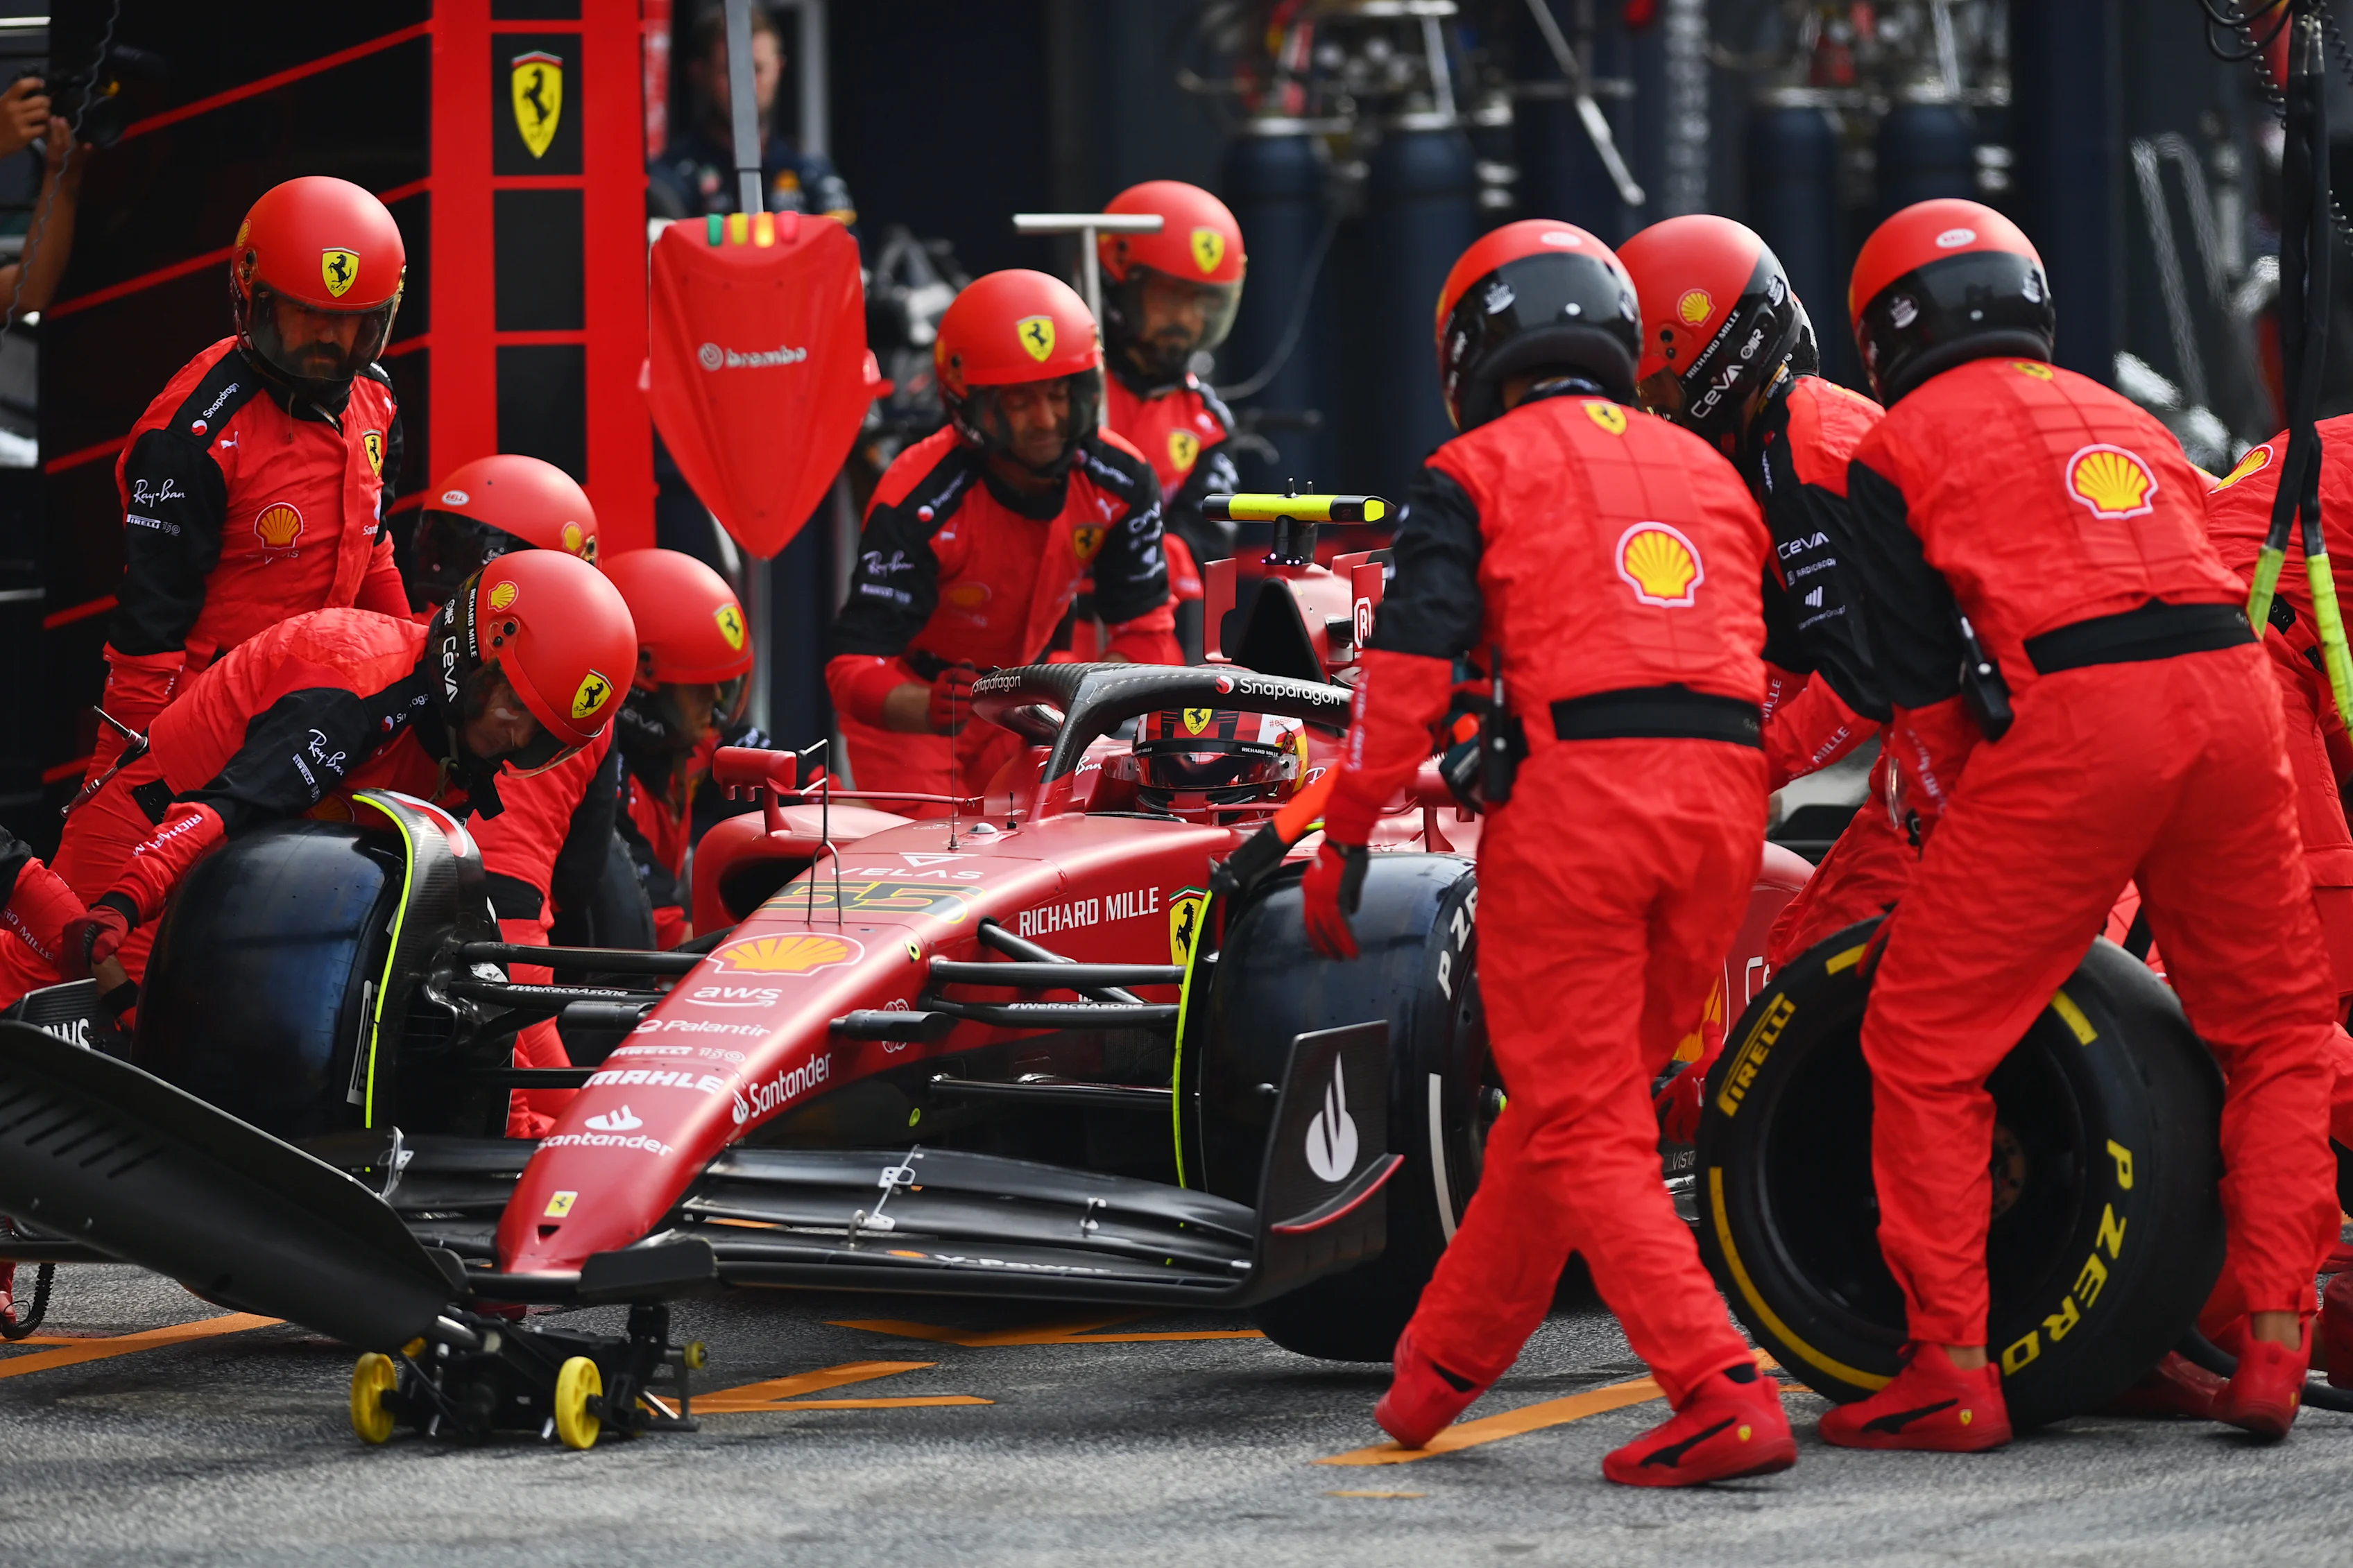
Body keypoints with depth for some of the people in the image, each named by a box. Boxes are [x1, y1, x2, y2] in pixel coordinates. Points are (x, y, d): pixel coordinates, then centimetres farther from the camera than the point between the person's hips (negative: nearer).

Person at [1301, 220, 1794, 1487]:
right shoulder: (1706, 468, 23)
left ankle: (1724, 1397, -15)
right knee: (1569, 1095, 18)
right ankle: (1446, 1361, 30)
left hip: (1569, 796, -6)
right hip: (1721, 797, 6)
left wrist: (1345, 836, 0)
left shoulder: (1478, 471, 6)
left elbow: (1408, 667, -4)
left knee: (1583, 1128, -2)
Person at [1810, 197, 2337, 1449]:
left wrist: (1948, 830, 17)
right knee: (2277, 1031, 19)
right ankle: (2273, 1345, 12)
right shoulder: (2121, 418, 28)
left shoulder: (1899, 450, 13)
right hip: (2232, 685, 5)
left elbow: (1922, 685, 5)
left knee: (1927, 1043, 5)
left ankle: (1952, 1373, 1)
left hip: (2071, 717, -5)